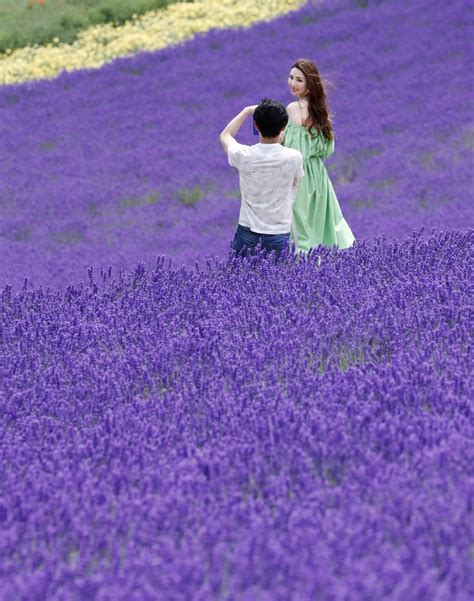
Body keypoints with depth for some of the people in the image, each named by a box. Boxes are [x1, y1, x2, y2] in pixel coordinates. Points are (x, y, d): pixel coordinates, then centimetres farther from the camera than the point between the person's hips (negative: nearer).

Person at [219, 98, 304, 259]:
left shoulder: (244, 155, -10)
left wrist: (247, 111, 23)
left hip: (247, 232, 1)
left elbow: (225, 136, 14)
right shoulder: (294, 157, -11)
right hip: (279, 234, -1)